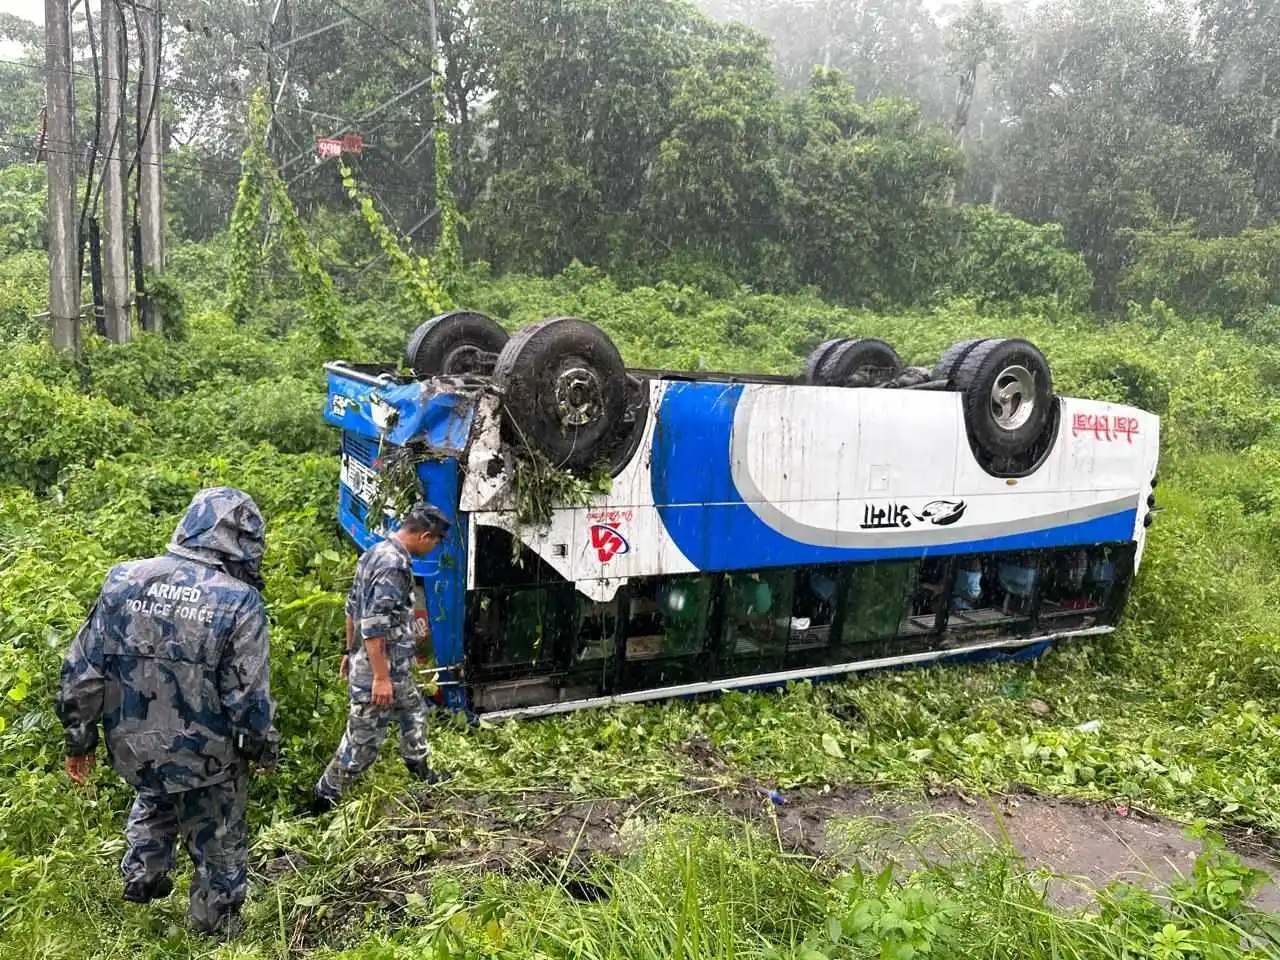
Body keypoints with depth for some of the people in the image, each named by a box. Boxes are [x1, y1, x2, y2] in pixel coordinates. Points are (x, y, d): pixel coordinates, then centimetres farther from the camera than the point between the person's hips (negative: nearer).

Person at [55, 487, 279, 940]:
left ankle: (143, 877, 49)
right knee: (218, 845, 20)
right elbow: (248, 697, -16)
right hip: (203, 756, -4)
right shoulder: (239, 602, -20)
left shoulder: (123, 580, -8)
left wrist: (79, 736, 10)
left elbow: (82, 670, -2)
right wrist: (264, 749, 1)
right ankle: (215, 928, 36)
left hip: (132, 748, 4)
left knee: (154, 802, 37)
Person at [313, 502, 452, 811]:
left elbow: (353, 608, 16)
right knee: (364, 738, 2)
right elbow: (373, 626, -27)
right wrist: (380, 677, -24)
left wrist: (351, 652, 23)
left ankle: (422, 773, 41)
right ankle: (324, 800, 14)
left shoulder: (376, 553, 9)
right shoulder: (394, 564, -23)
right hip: (379, 668, -10)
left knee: (414, 712, 25)